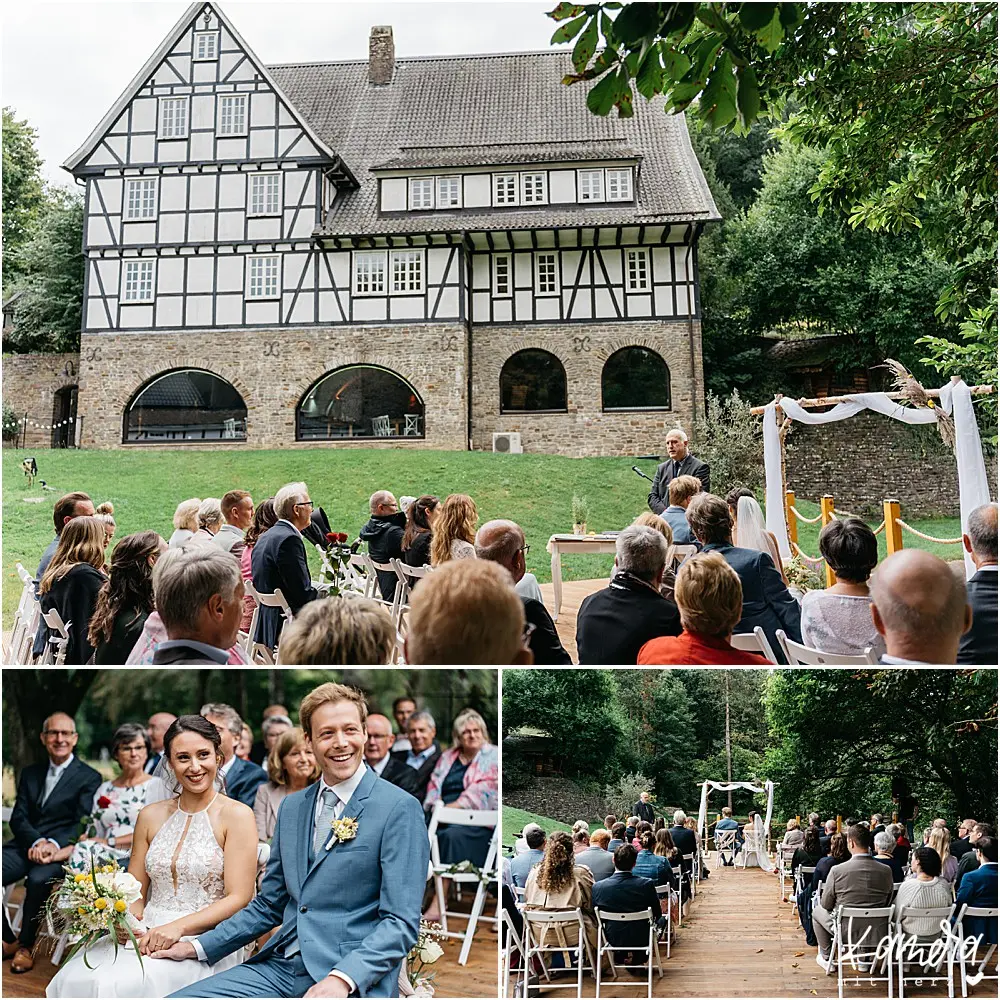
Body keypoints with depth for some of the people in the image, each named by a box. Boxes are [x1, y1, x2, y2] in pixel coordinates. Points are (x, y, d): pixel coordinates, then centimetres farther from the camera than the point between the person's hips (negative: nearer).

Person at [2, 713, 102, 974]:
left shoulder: (89, 778, 1)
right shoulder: (30, 773, 17)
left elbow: (82, 825, -7)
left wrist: (52, 845, -25)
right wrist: (37, 841, -13)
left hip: (61, 851, -5)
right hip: (26, 845, 5)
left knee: (38, 879, -34)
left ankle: (25, 945, -8)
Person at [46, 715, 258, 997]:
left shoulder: (236, 815, -1)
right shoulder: (151, 816, 14)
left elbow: (239, 898, -6)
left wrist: (178, 927, -17)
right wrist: (126, 920, -7)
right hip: (144, 933, 5)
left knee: (124, 984, -31)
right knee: (73, 979, -24)